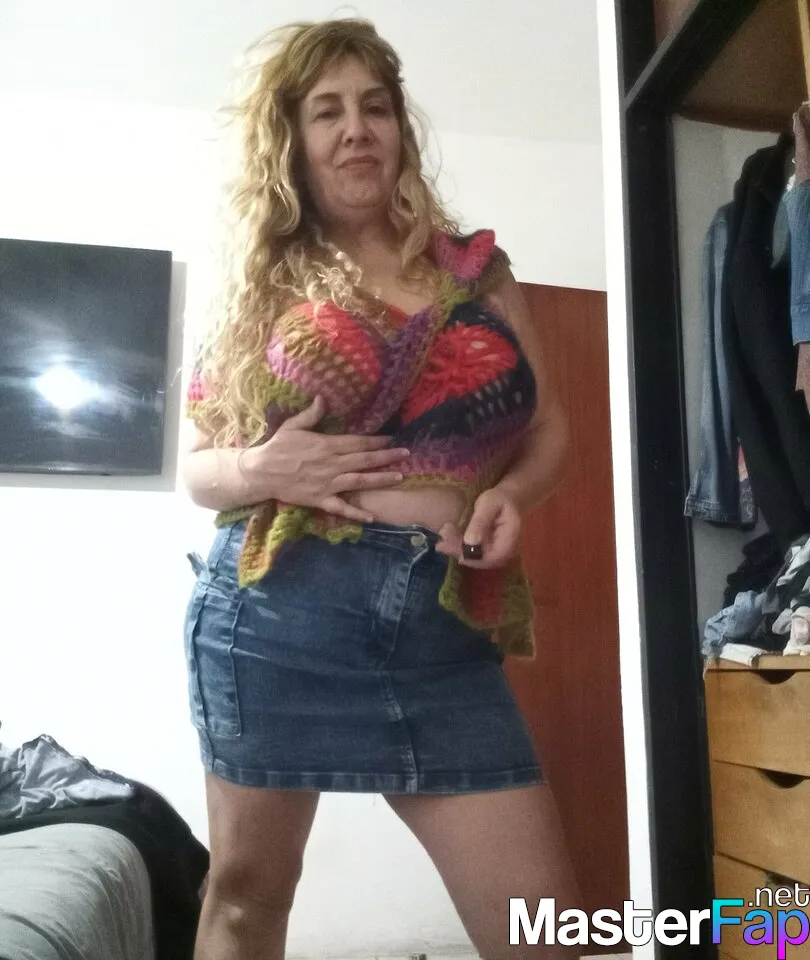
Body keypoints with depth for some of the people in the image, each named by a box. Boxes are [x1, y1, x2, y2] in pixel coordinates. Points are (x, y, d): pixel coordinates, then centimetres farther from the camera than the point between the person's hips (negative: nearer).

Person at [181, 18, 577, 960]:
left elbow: (547, 428, 14)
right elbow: (196, 468, 11)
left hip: (445, 623, 1)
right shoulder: (261, 289, 7)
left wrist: (511, 493, -8)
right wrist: (258, 471, -11)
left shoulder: (473, 269, 10)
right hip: (277, 607, 0)